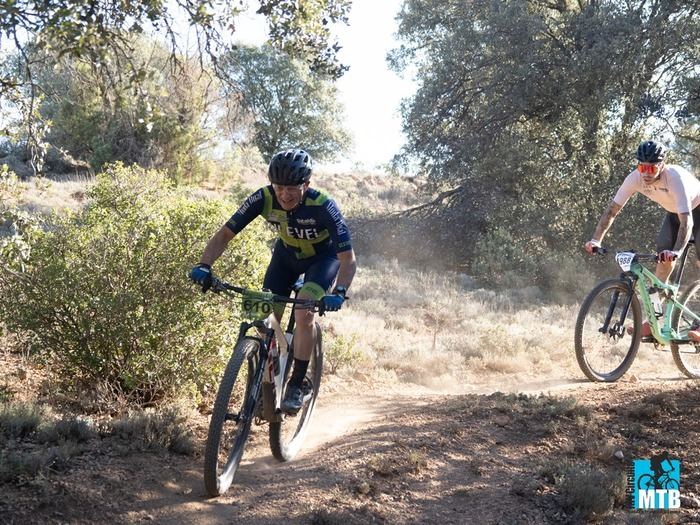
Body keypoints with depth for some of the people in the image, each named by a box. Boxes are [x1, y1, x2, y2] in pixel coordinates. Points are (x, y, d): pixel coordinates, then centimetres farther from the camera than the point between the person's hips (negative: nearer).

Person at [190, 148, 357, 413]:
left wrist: (339, 292, -53)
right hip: (287, 253, 4)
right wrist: (204, 265, -37)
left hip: (324, 255, -3)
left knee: (304, 313, -24)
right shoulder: (264, 199, -28)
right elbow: (225, 234, -22)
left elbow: (348, 259, -36)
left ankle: (297, 384, -9)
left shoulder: (323, 206, -36)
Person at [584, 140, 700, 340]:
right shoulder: (635, 179, -25)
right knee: (663, 257, -9)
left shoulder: (675, 177, -39)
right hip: (673, 211, 5)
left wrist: (677, 251, -60)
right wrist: (596, 240, -32)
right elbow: (612, 209, -21)